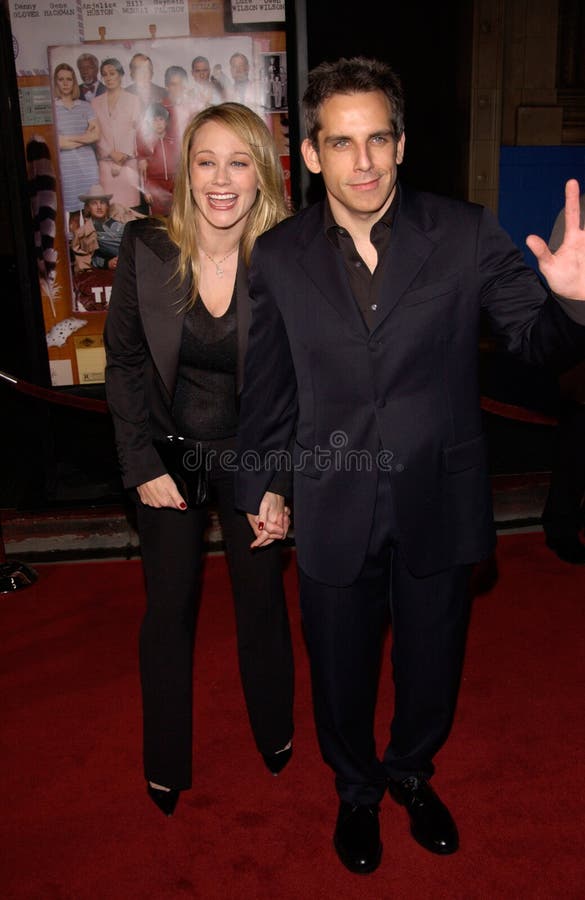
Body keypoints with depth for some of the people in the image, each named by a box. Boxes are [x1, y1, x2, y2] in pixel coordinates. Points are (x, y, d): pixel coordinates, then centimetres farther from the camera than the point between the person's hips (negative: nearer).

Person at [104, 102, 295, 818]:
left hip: (251, 455, -1)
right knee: (168, 609, 12)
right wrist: (142, 465, -7)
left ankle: (274, 734, 43)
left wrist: (278, 485, -11)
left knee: (262, 603, 14)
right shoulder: (145, 250, -11)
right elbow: (124, 363, -3)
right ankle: (165, 765, 36)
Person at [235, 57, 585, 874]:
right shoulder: (278, 256, -5)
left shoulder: (465, 234, -8)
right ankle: (356, 790, 51)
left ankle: (411, 773, 54)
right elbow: (267, 389, 2)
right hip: (333, 508, 0)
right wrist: (256, 492, 9)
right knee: (342, 668, 19)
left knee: (432, 662, 21)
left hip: (438, 501, 1)